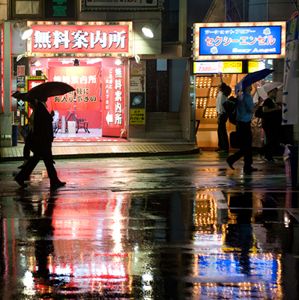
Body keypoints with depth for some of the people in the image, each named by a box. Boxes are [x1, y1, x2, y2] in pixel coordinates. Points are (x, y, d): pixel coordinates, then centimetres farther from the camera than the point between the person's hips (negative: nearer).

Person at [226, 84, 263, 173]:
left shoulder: (240, 97, 12)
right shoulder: (247, 97, -16)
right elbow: (252, 111, -21)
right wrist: (259, 102, -11)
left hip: (240, 123, 9)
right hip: (245, 124, -9)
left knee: (247, 145, 12)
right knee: (247, 146, -2)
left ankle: (248, 166, 11)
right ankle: (232, 159, 0)